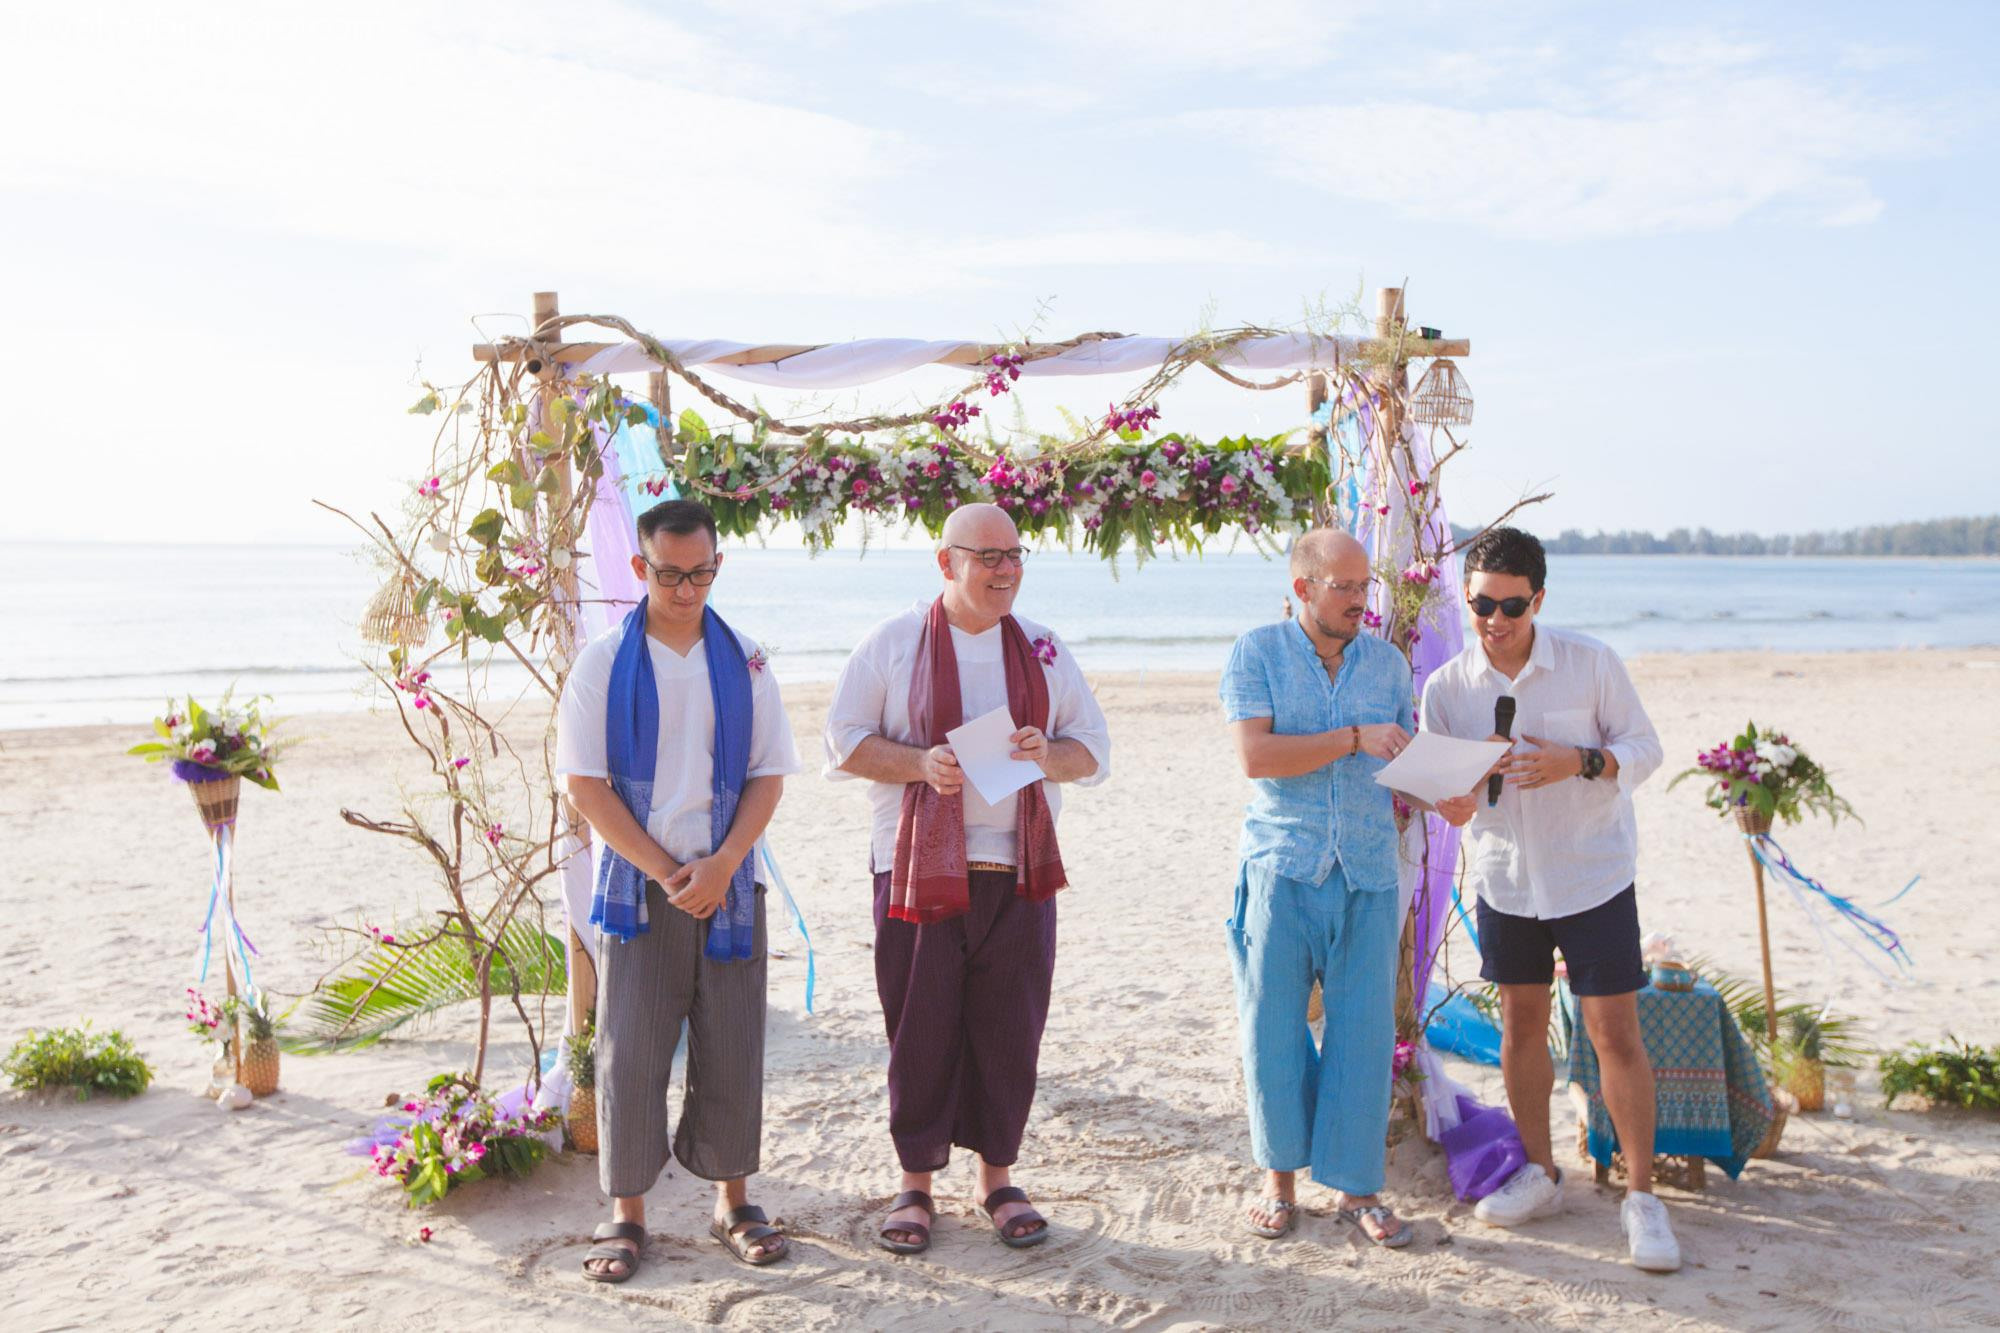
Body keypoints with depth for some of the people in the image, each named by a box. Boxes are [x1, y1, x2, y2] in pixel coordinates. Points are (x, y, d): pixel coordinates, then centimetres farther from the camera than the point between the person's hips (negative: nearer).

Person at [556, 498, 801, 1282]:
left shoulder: (743, 663, 7)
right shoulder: (604, 665, 0)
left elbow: (769, 776, 4)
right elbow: (584, 784, -4)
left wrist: (721, 866, -10)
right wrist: (666, 871, -10)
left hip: (726, 887, 2)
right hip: (637, 888, -2)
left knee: (731, 1050, 6)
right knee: (629, 1053, 0)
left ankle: (732, 1202, 21)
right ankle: (626, 1216, 13)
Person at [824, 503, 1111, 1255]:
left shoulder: (1043, 650, 11)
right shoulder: (894, 643, 1)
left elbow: (1093, 748, 12)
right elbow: (846, 741, -1)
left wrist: (1048, 755, -10)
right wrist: (921, 763, -17)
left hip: (1019, 874, 3)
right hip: (920, 871, -2)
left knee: (1010, 1031, 6)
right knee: (920, 1031, 2)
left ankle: (998, 1177, 22)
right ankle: (916, 1184, 18)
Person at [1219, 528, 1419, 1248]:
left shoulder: (1388, 662, 11)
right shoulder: (1257, 653, 0)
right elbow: (1255, 756, -13)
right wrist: (1354, 738, -16)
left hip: (1368, 873, 3)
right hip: (1281, 868, -2)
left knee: (1363, 1032, 3)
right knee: (1273, 1031, 4)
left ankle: (1355, 1186, 16)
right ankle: (1281, 1176, 22)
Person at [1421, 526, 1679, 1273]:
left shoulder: (1591, 663, -11)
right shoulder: (1446, 686, -5)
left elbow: (1645, 748, -5)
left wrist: (1580, 762, -24)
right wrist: (1454, 800, -23)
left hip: (1593, 874, -3)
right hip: (1505, 877, 3)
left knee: (1615, 1033, -3)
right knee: (1521, 1024, 12)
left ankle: (1641, 1196, 10)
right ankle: (1539, 1174, 29)